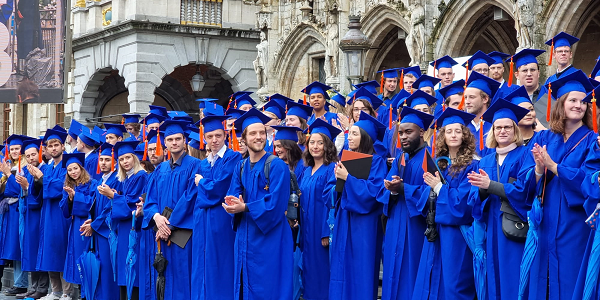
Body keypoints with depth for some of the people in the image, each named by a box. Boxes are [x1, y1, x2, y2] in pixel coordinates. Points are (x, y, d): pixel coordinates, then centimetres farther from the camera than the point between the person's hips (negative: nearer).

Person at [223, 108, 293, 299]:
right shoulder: (240, 168, 11)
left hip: (269, 237, -6)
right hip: (245, 236, 6)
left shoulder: (277, 166, -9)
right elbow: (232, 196, 4)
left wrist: (245, 207, -21)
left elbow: (275, 203, -16)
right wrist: (233, 204, -19)